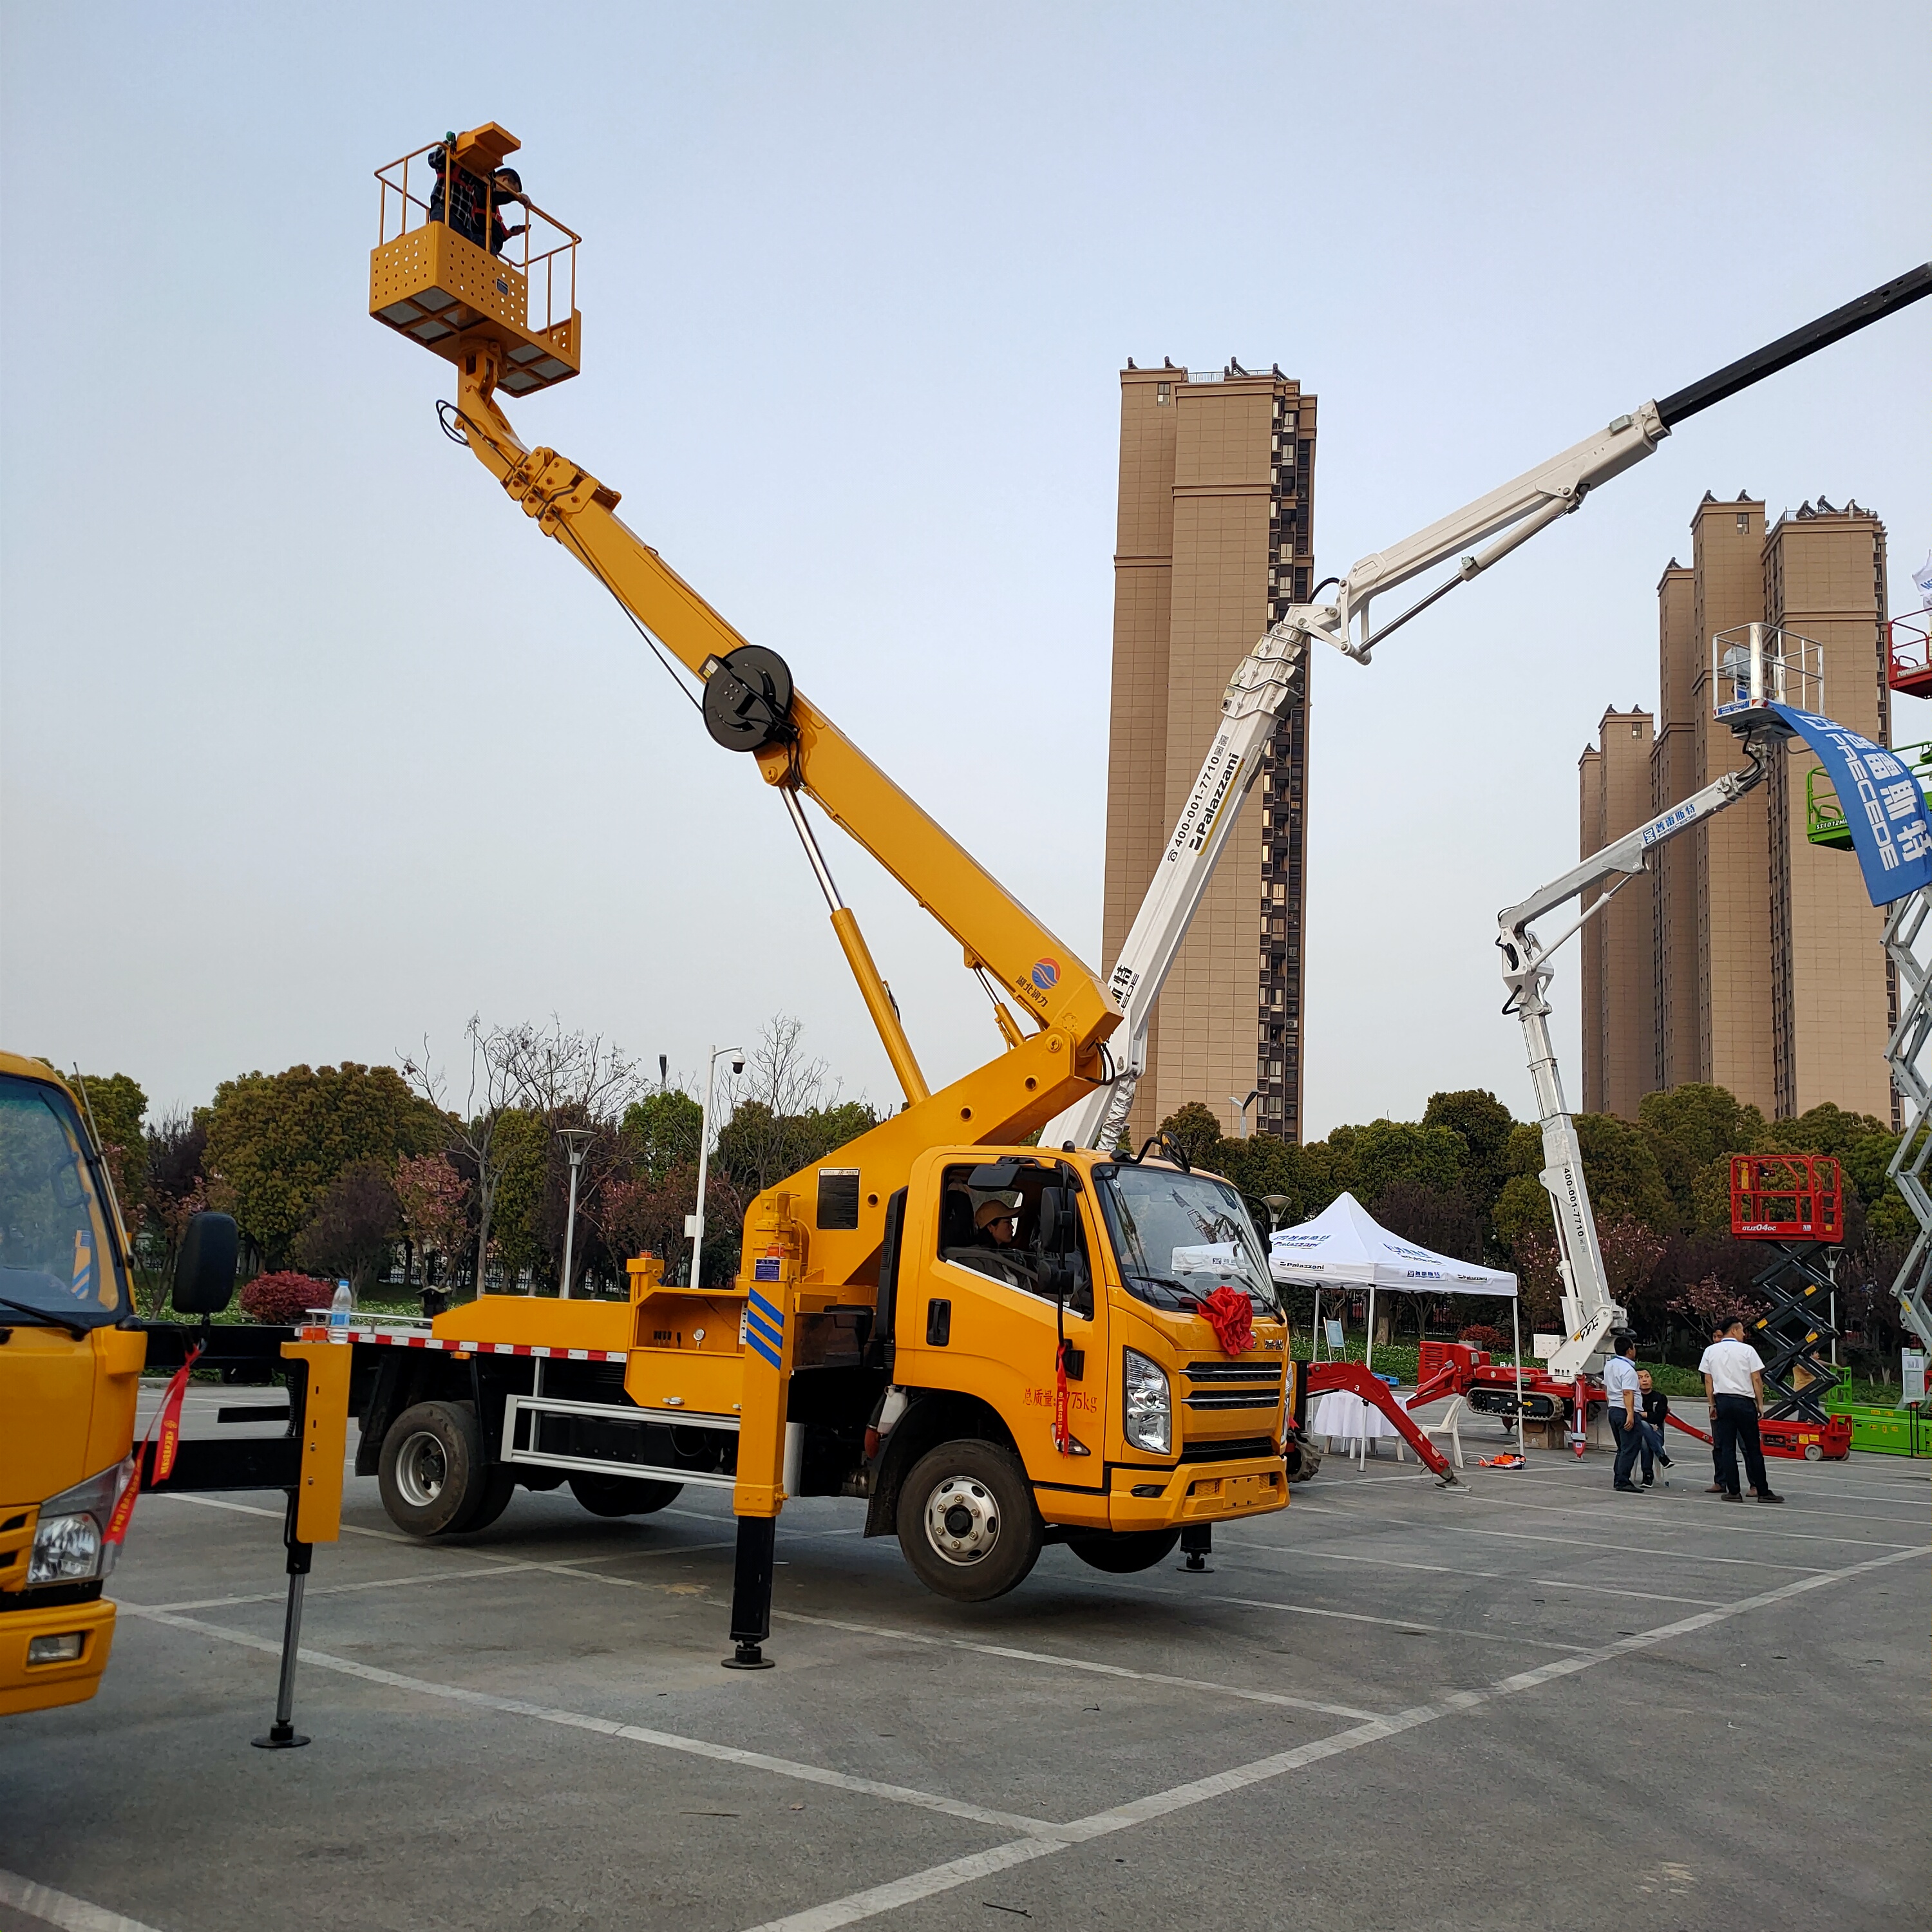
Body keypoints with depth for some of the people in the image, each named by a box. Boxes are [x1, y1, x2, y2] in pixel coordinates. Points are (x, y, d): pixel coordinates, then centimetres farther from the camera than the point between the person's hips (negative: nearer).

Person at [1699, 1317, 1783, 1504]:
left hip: (1722, 1401, 2)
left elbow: (1708, 1380, 6)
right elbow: (1757, 1379, -3)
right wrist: (1760, 1404, 4)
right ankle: (1763, 1492, 6)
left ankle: (1733, 1492, 2)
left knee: (1727, 1447, 4)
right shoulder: (1747, 1350, -3)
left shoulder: (1710, 1351, 5)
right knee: (1754, 1448, 3)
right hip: (1744, 1401, -2)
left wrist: (1712, 1404, 12)